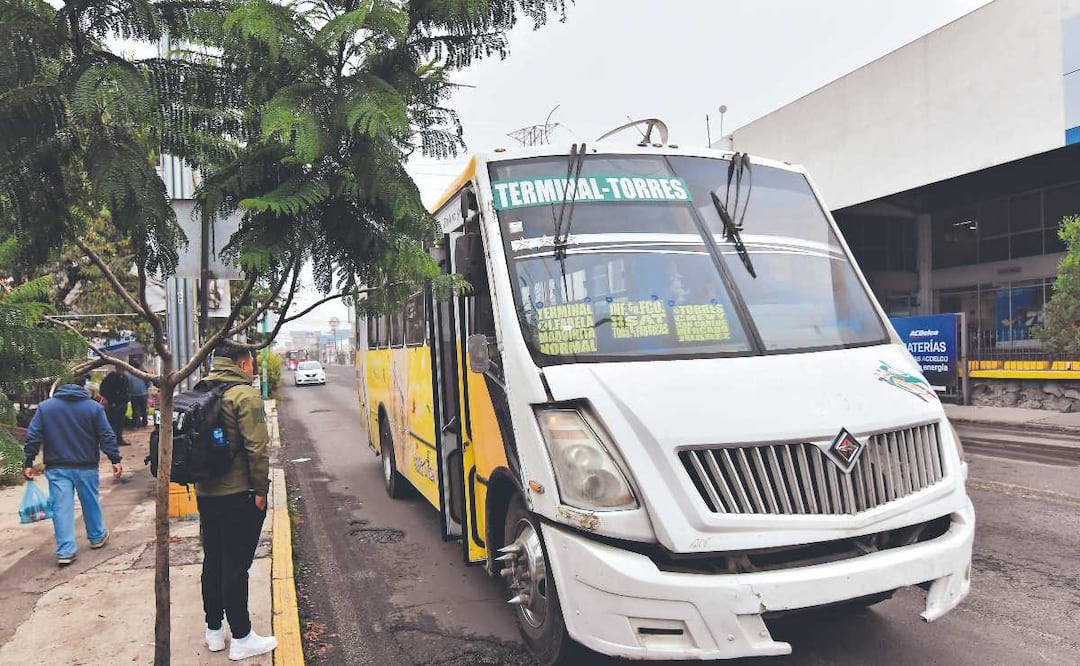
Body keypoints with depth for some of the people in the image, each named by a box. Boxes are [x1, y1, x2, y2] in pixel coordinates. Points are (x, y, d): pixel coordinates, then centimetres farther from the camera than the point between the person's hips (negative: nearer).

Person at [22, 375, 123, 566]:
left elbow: (33, 437, -2)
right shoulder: (94, 407, -3)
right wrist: (115, 460, -4)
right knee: (91, 503, 16)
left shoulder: (44, 407, 1)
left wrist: (28, 462, 2)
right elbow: (107, 436, -5)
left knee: (61, 508, 1)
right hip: (86, 467, 0)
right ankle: (97, 537, 33)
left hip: (56, 468, 0)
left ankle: (65, 552, -1)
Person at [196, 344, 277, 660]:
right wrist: (261, 489, -12)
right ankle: (241, 639, 9)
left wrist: (203, 478, 19)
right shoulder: (246, 395, -15)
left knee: (213, 562, 16)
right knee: (236, 567, -1)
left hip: (206, 492, 8)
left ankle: (214, 631, 28)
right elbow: (256, 447, -20)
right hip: (238, 495, -8)